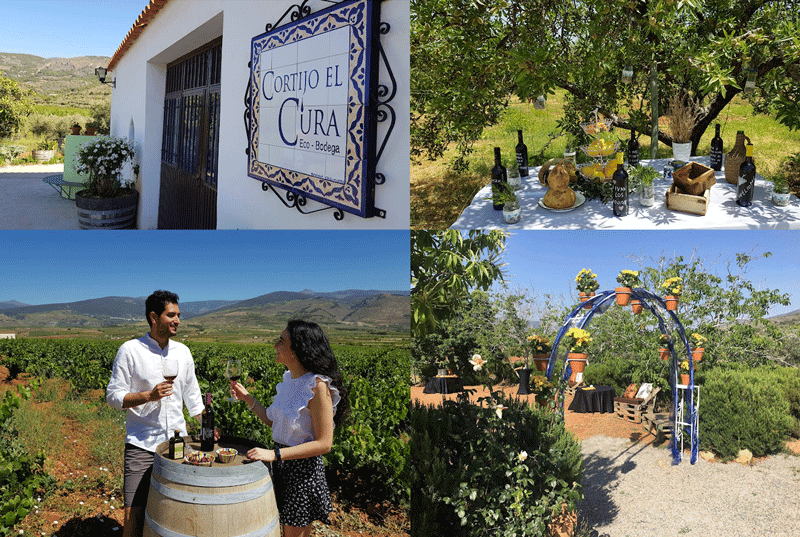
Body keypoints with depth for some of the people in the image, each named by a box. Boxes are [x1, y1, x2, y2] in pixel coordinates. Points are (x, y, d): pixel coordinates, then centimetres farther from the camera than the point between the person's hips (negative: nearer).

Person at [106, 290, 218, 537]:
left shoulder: (183, 351, 7)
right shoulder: (130, 350, -7)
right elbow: (113, 396, -6)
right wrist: (148, 395, -19)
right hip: (141, 444, -4)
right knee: (134, 514, -4)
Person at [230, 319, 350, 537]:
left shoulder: (317, 386, -23)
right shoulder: (289, 379, 3)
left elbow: (324, 443, -23)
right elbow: (274, 421, 13)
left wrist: (274, 454, -26)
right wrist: (247, 397, 7)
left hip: (304, 469, -8)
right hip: (283, 465, 8)